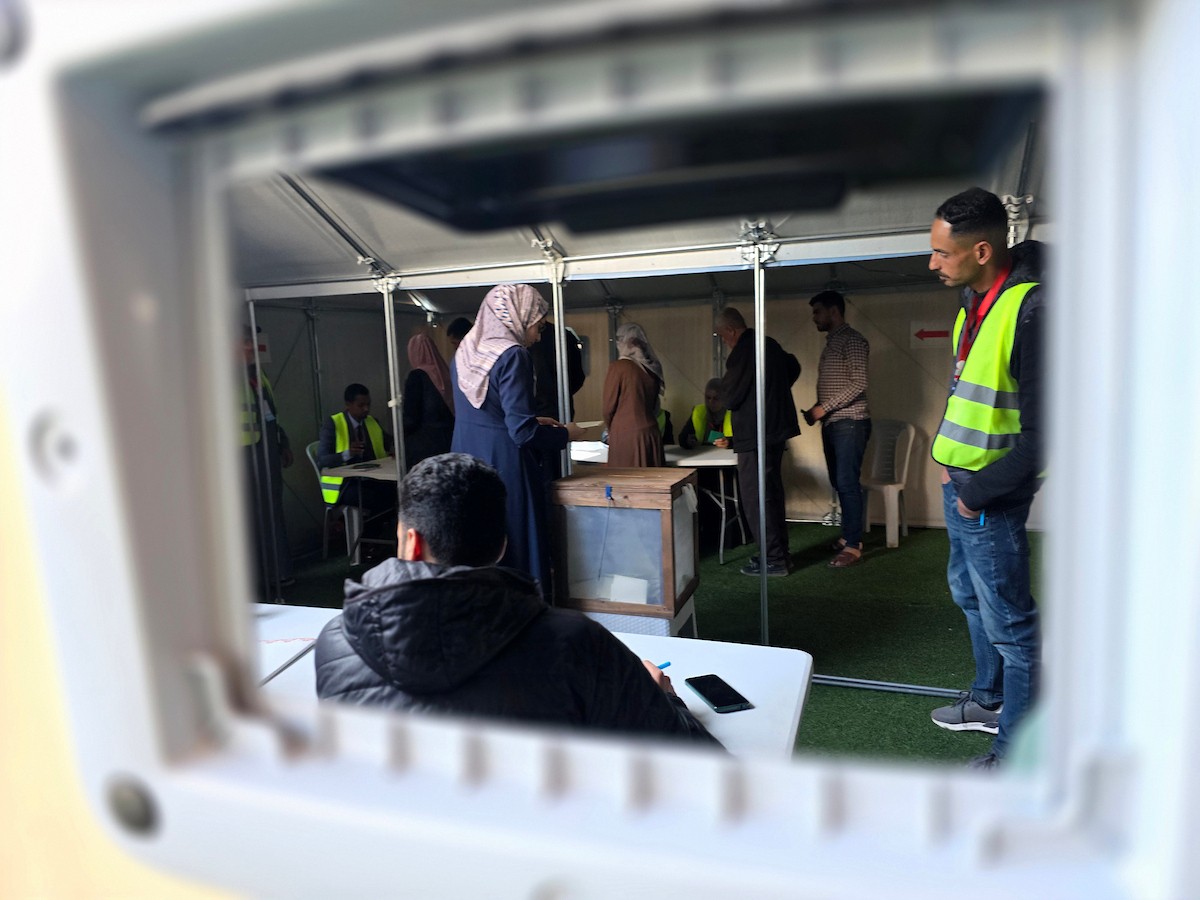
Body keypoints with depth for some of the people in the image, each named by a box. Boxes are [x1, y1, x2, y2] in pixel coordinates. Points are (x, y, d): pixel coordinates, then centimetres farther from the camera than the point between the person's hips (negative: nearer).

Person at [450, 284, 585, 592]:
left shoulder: (464, 353, 9)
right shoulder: (512, 356, -15)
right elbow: (523, 432, -18)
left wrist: (531, 421, 20)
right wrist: (565, 434, -2)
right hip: (506, 472, -8)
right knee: (517, 554, 3)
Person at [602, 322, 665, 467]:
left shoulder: (618, 366, -9)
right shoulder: (653, 367, 7)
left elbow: (608, 406, -2)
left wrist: (611, 430, 15)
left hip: (626, 436, -6)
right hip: (651, 433, 6)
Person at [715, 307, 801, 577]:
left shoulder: (742, 353, -17)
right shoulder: (770, 344, 11)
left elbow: (730, 399, -16)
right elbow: (793, 367, 28)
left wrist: (726, 386, 5)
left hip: (754, 435, -9)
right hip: (777, 428, 10)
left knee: (755, 497, -3)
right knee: (773, 492, 16)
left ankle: (772, 560, 1)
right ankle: (779, 553, 24)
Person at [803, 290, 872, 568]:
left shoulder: (852, 340, -9)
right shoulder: (831, 343, 18)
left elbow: (859, 384, -17)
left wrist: (824, 408, -17)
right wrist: (817, 411, 5)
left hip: (850, 423, -9)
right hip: (832, 424, 9)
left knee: (848, 483, -8)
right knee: (839, 482, 11)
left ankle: (853, 545, -3)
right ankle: (848, 534, 21)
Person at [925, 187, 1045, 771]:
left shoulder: (1031, 310, -23)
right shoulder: (973, 305, 7)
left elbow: (1042, 432, -24)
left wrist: (978, 491, -17)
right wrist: (954, 467, 12)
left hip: (992, 498, -10)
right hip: (959, 486, 10)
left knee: (1009, 624, 4)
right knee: (970, 597, 24)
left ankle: (1015, 753, 21)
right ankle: (989, 701, 44)